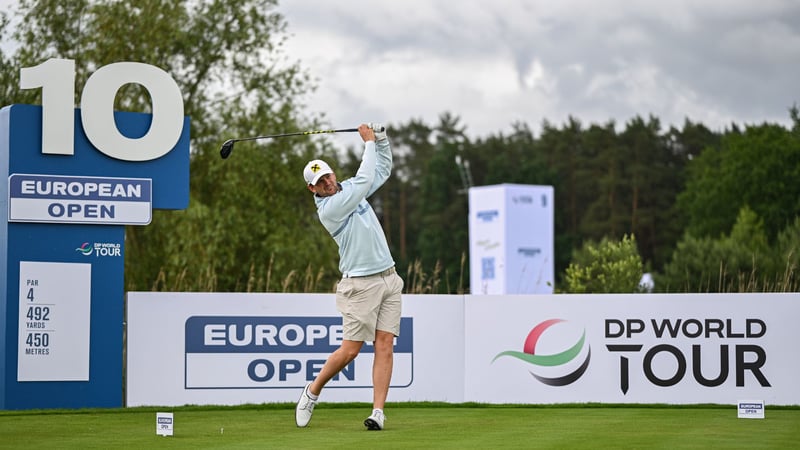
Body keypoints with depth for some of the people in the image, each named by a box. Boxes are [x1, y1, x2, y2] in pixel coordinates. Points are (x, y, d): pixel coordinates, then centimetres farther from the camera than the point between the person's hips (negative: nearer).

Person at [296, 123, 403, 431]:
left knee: (385, 345, -5)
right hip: (361, 285, -6)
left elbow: (383, 169, 21)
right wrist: (369, 142, -8)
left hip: (389, 278, 6)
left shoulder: (349, 190, 10)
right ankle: (312, 392, 19)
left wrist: (381, 138, 6)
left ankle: (378, 412, -9)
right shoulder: (328, 209, -15)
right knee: (350, 349, -6)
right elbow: (365, 179, -19)